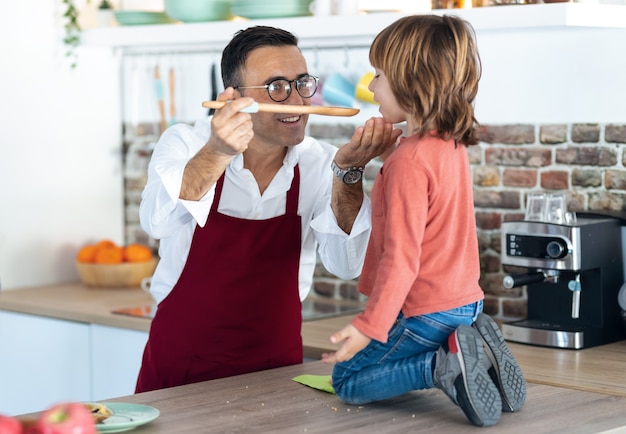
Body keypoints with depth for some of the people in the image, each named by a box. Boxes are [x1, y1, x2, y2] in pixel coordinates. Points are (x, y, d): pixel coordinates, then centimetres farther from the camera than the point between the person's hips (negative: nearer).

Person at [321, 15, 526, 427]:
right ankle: (471, 352, 5)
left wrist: (370, 326, -27)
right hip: (464, 300, 9)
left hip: (426, 312, -9)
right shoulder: (453, 146, 6)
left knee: (348, 380, 6)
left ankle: (443, 367, -13)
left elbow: (401, 255, -26)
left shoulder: (409, 160, -22)